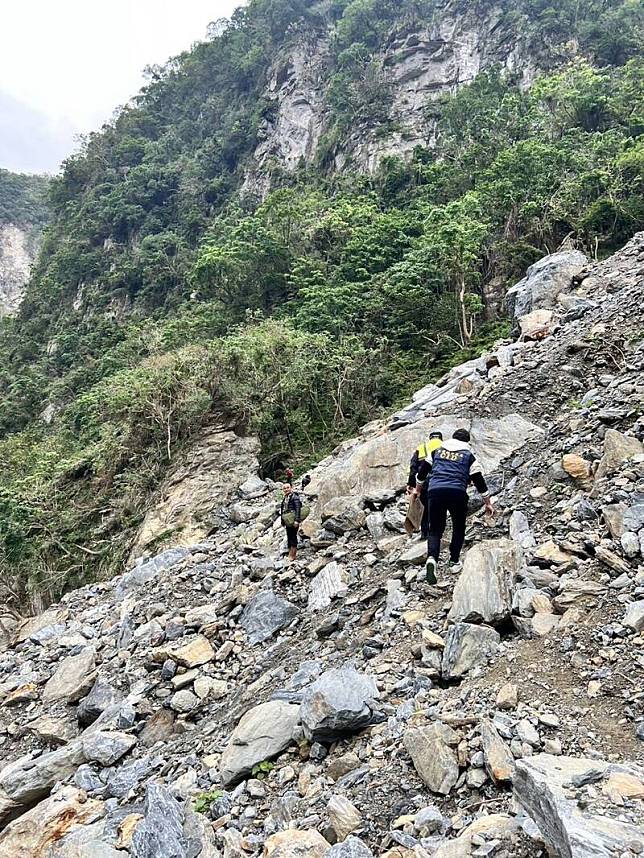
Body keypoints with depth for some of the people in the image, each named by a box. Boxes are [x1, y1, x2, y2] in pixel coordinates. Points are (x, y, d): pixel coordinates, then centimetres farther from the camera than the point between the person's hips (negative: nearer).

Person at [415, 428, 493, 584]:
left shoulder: (437, 451, 21)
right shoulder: (468, 456, 13)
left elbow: (422, 471, 23)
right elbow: (479, 481, 12)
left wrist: (418, 490, 38)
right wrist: (488, 503, 20)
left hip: (435, 491, 2)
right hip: (457, 493, -1)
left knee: (435, 529, 9)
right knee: (459, 528, 21)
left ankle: (432, 557, -16)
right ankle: (454, 561, 21)